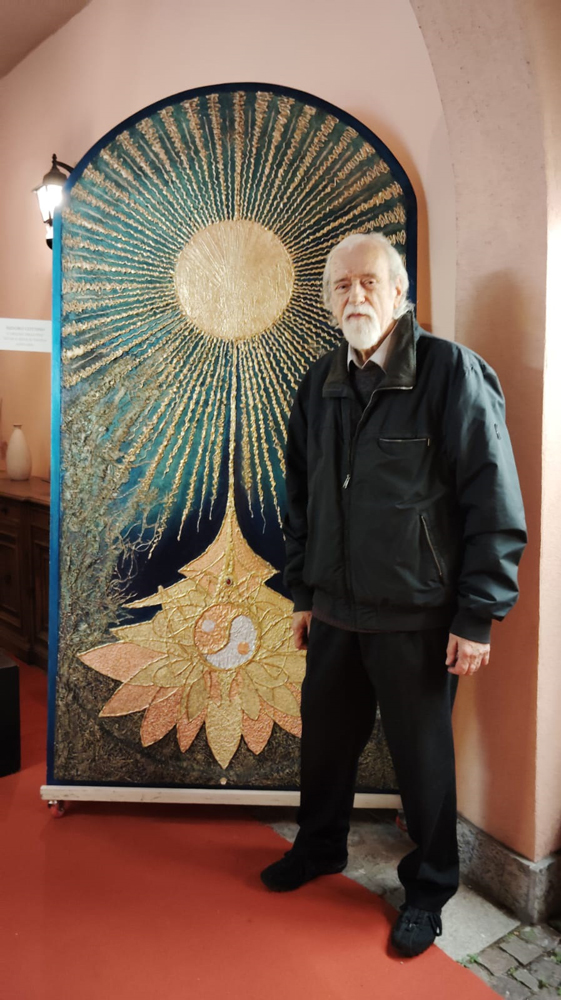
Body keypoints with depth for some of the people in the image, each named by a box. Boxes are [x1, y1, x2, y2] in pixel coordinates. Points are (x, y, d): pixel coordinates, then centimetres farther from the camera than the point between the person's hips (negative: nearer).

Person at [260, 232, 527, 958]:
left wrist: (478, 617, -13)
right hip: (335, 611, 6)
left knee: (423, 756, 13)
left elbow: (495, 503, -13)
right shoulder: (320, 384, 7)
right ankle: (320, 846, 48)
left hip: (417, 618, -5)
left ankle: (430, 887, 39)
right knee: (325, 738, 21)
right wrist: (302, 593, 13)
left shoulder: (452, 371, -11)